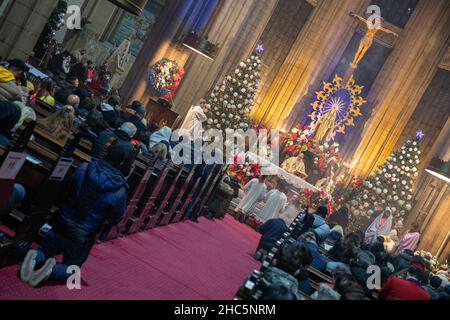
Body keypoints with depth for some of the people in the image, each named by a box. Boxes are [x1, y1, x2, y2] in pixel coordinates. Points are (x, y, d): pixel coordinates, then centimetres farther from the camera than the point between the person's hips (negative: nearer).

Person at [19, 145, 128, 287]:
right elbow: (115, 219, -6)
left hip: (63, 222, 3)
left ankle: (35, 258, -9)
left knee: (45, 250, 26)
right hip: (83, 234, -3)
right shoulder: (120, 191, -19)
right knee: (71, 268, 17)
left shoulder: (83, 168, -10)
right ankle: (53, 269, -15)